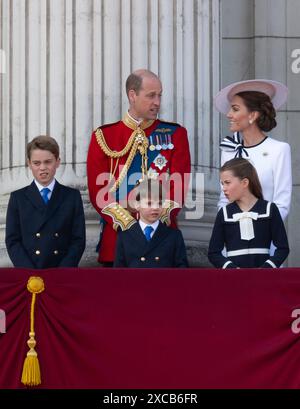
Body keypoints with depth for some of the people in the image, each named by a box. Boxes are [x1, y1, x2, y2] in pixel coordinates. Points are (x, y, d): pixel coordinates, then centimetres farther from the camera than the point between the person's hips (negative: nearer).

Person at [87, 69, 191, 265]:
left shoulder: (175, 134, 7)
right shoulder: (103, 136, 5)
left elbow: (178, 186, -1)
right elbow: (98, 189, -1)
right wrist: (128, 224, -13)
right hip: (117, 237, 0)